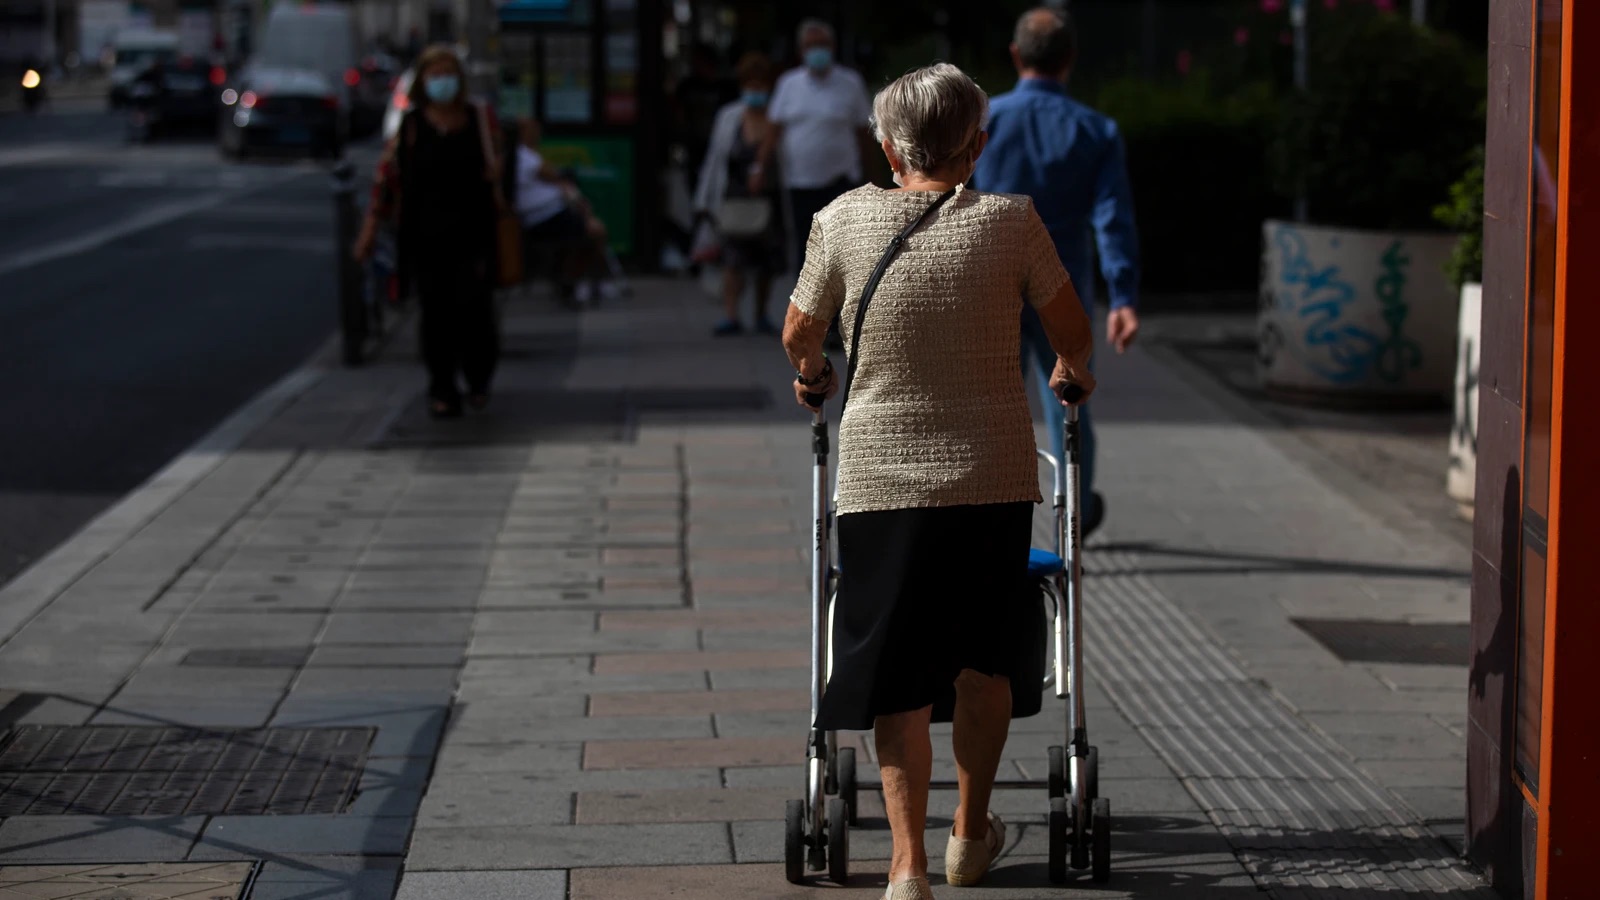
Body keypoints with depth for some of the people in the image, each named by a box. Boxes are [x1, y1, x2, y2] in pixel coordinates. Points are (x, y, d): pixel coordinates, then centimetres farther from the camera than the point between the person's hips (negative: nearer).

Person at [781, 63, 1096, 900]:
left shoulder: (845, 219, -4)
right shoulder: (1011, 221, -5)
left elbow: (799, 336, 10)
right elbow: (1073, 332, 8)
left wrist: (812, 376, 33)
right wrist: (1072, 373, 31)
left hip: (881, 478, 0)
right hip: (995, 477, 1)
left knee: (898, 676, 5)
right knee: (985, 659, 18)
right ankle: (972, 833, 31)